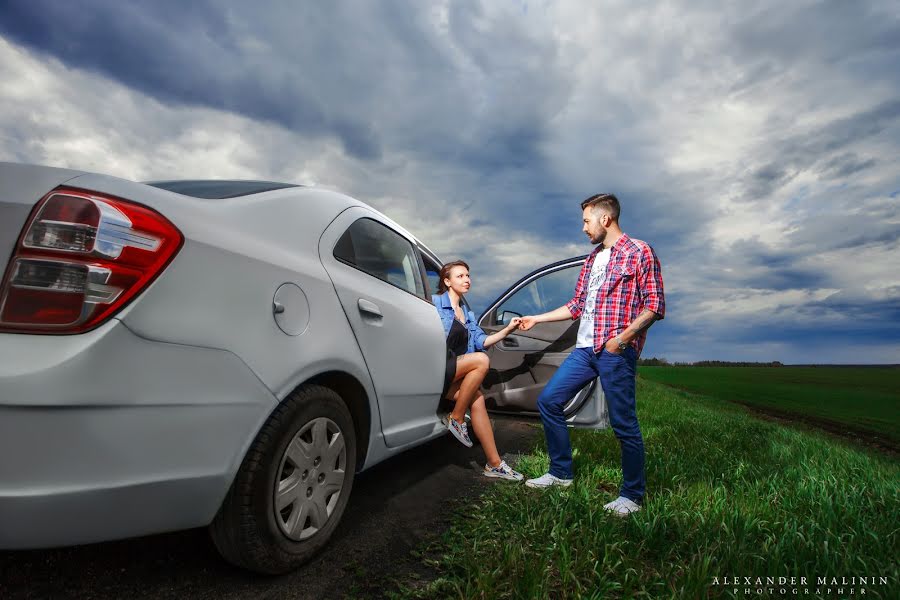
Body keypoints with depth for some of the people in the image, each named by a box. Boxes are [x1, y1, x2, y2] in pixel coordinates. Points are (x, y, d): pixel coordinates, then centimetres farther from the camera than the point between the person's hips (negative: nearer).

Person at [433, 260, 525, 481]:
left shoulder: (467, 314, 21)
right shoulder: (436, 303, -2)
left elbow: (481, 341, 11)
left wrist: (507, 330, -1)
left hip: (453, 375, 7)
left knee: (477, 399, -18)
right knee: (481, 360, -26)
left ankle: (494, 464, -13)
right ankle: (456, 419, -15)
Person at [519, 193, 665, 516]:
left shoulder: (639, 252, -3)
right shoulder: (591, 259, 19)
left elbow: (655, 306, -10)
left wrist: (623, 336, -22)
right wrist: (536, 319, 22)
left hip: (616, 352, -8)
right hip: (584, 349, 8)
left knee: (624, 424, -1)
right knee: (548, 400, 7)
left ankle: (632, 496, 18)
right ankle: (561, 472, 22)